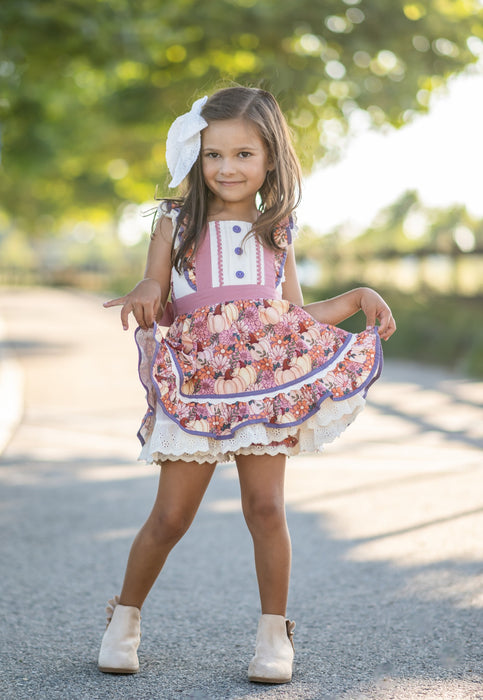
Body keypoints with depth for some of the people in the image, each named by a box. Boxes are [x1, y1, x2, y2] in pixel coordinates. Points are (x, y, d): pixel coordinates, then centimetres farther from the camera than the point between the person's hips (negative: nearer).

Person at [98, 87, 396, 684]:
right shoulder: (176, 225, 7)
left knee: (265, 507, -4)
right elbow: (154, 313, 3)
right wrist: (147, 293, -20)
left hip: (267, 384, 1)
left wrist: (359, 298, 7)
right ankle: (126, 616, 24)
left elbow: (295, 314, 18)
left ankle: (274, 634, 12)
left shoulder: (276, 232, 13)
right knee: (171, 516, 1)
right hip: (195, 385, -1)